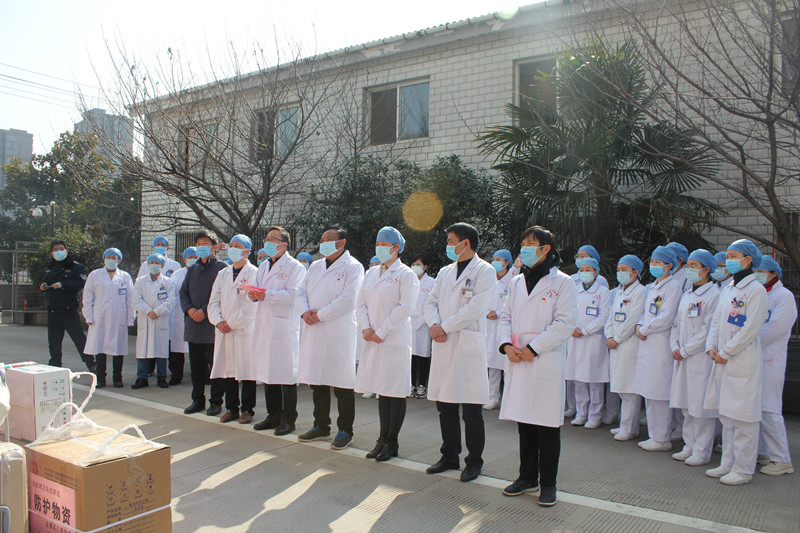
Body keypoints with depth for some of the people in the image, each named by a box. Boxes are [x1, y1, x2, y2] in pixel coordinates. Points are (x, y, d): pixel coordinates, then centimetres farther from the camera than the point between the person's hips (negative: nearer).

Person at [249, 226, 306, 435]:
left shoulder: (294, 267, -4)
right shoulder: (263, 266, 21)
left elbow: (293, 294, -16)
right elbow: (257, 288, 21)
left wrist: (267, 295, -22)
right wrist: (253, 294, -3)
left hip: (284, 325, -7)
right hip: (264, 324, 8)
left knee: (286, 373, -3)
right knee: (267, 371, 11)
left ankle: (288, 419, 7)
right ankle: (273, 415, 23)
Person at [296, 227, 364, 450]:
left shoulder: (353, 267, -4)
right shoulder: (315, 266, 19)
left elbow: (348, 300, -15)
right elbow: (301, 293, 15)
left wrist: (320, 315, -14)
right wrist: (305, 312, -6)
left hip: (339, 335, -7)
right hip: (313, 333, 7)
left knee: (342, 384, -1)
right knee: (317, 382, 13)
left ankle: (345, 431, 11)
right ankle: (321, 427, 27)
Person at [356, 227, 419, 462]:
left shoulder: (405, 274, -3)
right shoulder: (371, 273, 16)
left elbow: (405, 307, -12)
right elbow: (361, 303, 13)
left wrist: (381, 332, -14)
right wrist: (365, 328, -3)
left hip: (394, 339, -6)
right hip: (373, 340, 6)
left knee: (395, 391, 0)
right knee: (382, 390, 11)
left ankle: (392, 442, 9)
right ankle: (383, 439, 20)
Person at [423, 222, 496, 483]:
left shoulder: (485, 271, -3)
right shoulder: (445, 272, 18)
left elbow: (476, 307, -14)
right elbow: (431, 301, 14)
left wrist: (445, 327, -13)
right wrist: (434, 325, -7)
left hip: (468, 344, -6)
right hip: (443, 345, 6)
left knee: (471, 410, 0)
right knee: (445, 406, 12)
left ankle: (474, 462, 14)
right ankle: (449, 456, 27)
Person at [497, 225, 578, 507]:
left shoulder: (562, 282, -3)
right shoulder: (517, 282, 14)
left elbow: (565, 323, -10)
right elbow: (505, 316, 14)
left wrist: (533, 348, -15)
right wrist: (507, 344, -5)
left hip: (547, 363, -5)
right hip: (518, 363, 5)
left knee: (547, 426, 2)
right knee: (524, 423, 12)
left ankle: (548, 483, 17)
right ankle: (527, 477, 26)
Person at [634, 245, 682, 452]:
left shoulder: (673, 286, -9)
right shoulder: (652, 287, 18)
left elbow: (666, 318, -16)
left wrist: (644, 329, -9)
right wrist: (639, 326, 2)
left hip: (661, 346, -9)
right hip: (647, 344, 9)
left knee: (659, 395, -4)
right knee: (649, 394, 13)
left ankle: (663, 440, 5)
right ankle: (654, 436, 22)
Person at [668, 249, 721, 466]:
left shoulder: (714, 295, -11)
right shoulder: (686, 295, 15)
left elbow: (708, 330, -16)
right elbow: (676, 324, 17)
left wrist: (685, 351, -13)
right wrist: (675, 347, 2)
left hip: (702, 357, -8)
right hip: (682, 357, 8)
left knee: (702, 406, -1)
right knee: (687, 405, 13)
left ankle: (702, 452, 9)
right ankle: (690, 446, 23)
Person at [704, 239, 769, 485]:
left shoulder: (756, 290, -10)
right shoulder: (727, 289, 14)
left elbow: (750, 329, -15)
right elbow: (715, 321, 15)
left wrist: (725, 352, -13)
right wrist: (711, 347, 1)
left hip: (743, 362, -8)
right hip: (722, 360, 8)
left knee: (742, 418, -2)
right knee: (726, 414, 13)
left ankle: (743, 469, 8)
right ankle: (728, 463, 23)